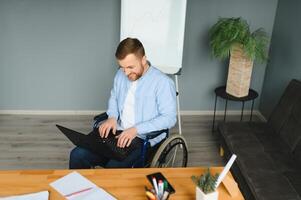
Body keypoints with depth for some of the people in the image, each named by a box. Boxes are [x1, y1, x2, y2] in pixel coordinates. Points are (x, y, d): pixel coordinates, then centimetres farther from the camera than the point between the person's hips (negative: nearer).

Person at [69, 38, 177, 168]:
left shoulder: (163, 82, -13)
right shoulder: (121, 75, 8)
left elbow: (169, 118, -15)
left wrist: (136, 129, -22)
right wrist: (112, 117, 3)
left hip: (144, 140, -6)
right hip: (119, 133, 6)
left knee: (113, 168, -31)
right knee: (77, 155, -13)